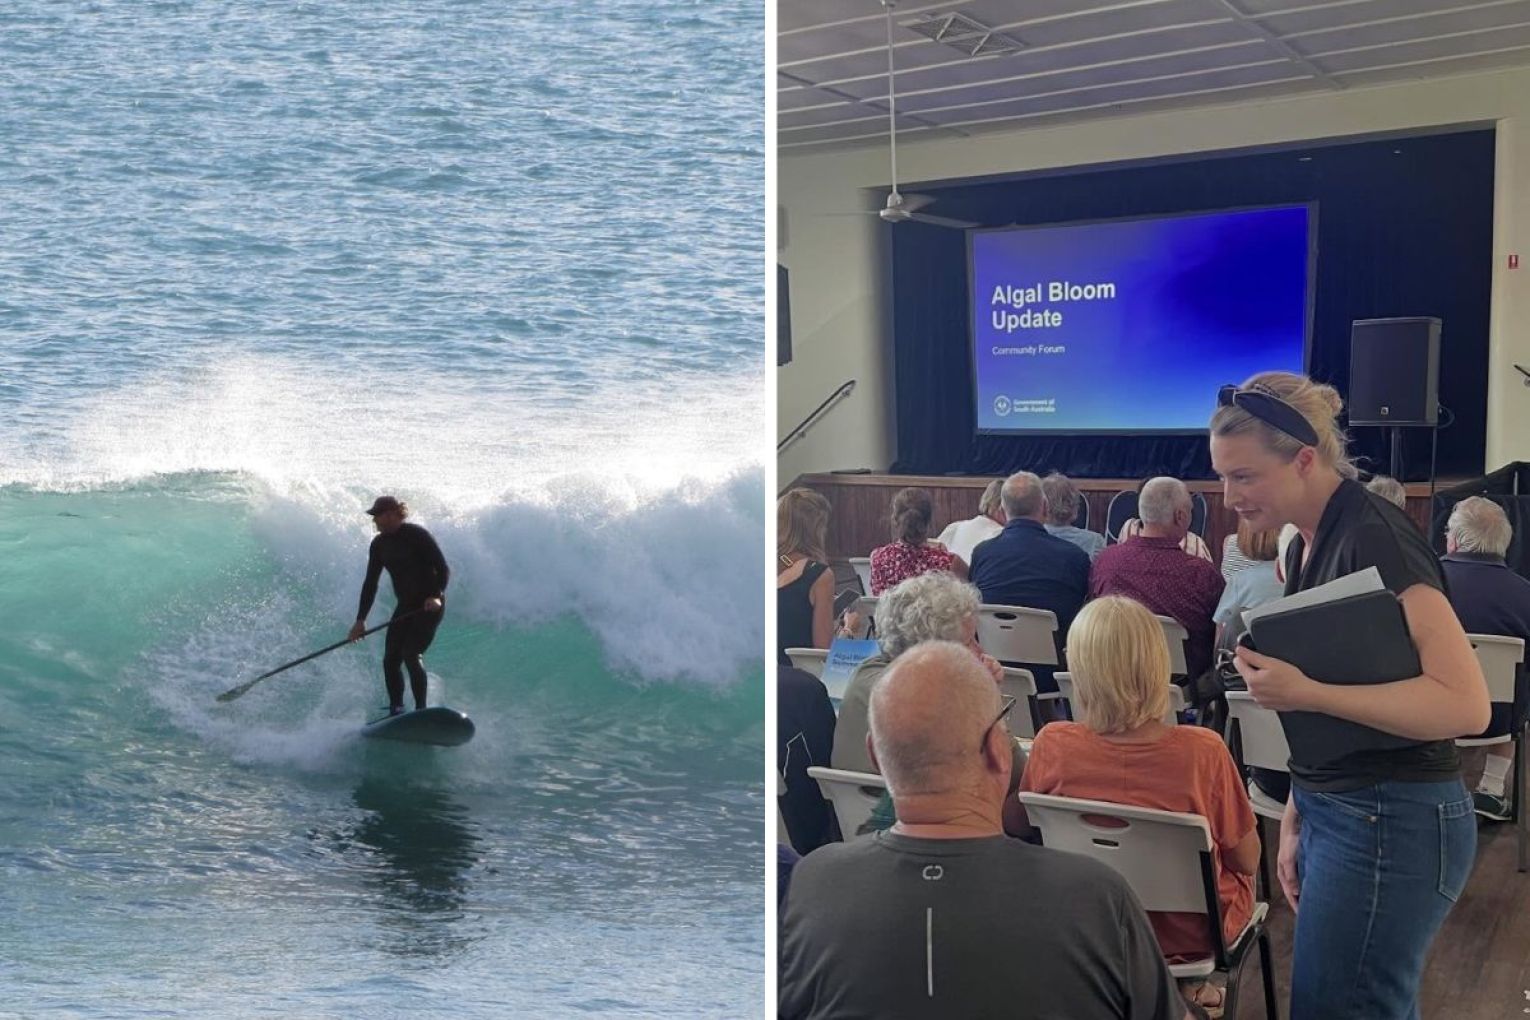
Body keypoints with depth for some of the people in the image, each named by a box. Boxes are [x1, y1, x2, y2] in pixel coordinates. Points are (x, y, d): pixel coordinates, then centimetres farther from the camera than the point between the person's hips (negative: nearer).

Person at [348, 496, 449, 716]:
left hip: (430, 605, -7)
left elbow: (443, 569, -15)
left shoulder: (417, 535, -13)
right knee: (390, 660, -1)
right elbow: (370, 584, 10)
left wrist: (437, 596, -31)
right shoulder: (379, 544, 7)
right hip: (405, 606, 7)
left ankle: (421, 710, -14)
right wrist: (360, 620, 6)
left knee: (411, 655, -19)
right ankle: (396, 711, 8)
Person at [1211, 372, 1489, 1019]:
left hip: (1392, 823, -9)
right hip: (1338, 812, 9)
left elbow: (1465, 704, -25)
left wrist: (1305, 692, -30)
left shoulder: (1375, 537, -18)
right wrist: (1295, 819, 14)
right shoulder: (1307, 545, 8)